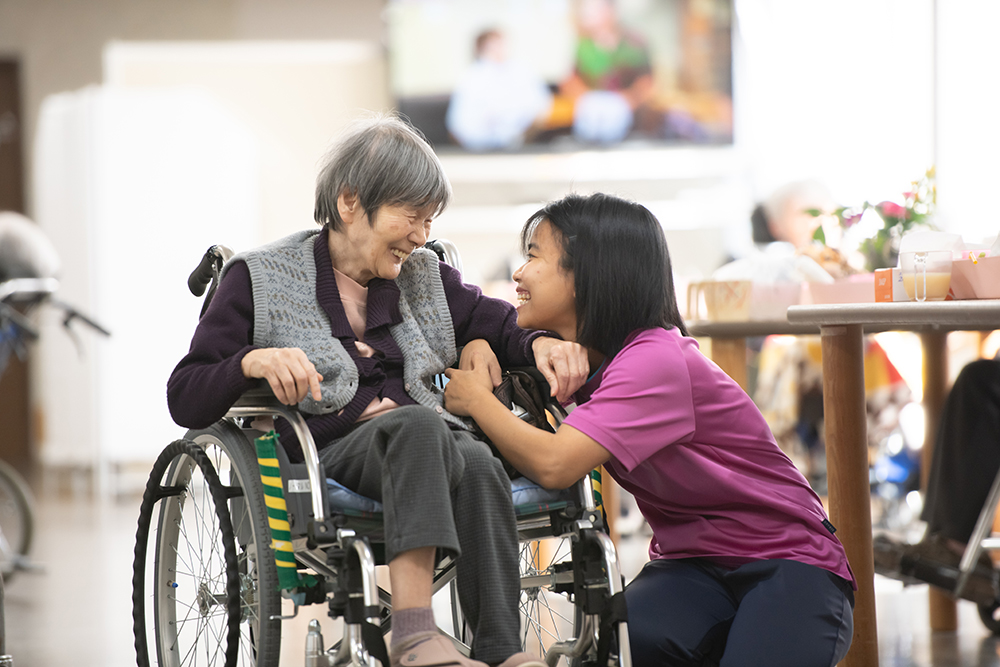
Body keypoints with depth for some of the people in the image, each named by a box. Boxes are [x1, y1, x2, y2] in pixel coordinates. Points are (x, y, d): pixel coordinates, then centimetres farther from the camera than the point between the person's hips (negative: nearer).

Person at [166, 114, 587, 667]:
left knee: (479, 465, -32)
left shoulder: (423, 277, 21)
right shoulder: (259, 280, 8)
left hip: (423, 450, 4)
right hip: (329, 450, -4)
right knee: (420, 422, -35)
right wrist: (253, 361, -18)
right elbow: (185, 399, 3)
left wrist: (540, 342, -1)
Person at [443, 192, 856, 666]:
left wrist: (477, 400, -13)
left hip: (787, 562, -6)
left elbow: (552, 465, -31)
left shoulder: (654, 362, -23)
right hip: (693, 564, 6)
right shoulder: (589, 356, 4)